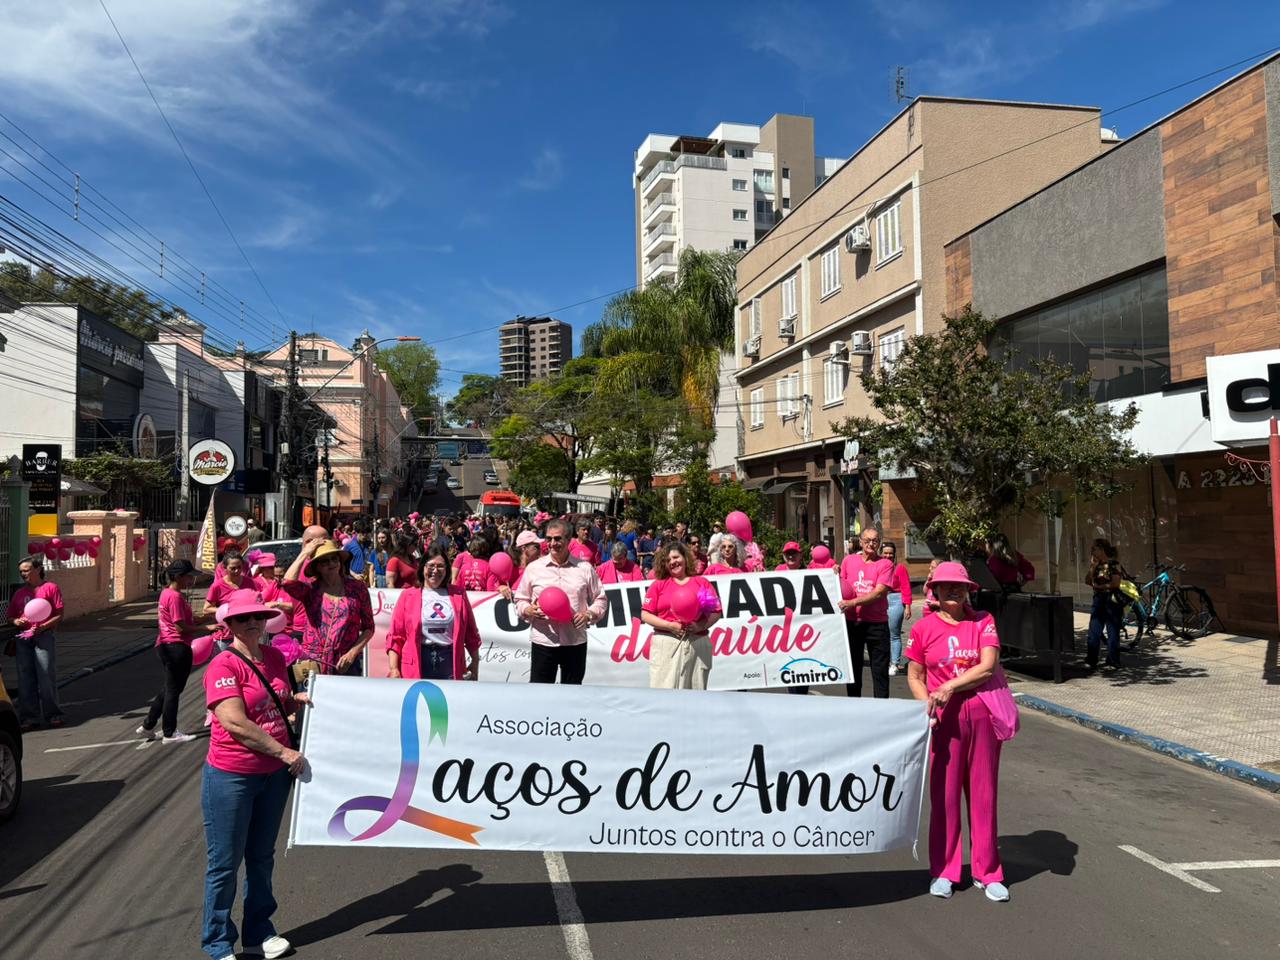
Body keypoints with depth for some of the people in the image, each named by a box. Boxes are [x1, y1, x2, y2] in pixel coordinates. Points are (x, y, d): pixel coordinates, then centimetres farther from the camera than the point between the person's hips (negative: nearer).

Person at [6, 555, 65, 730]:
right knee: (25, 678, 4)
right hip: (22, 639, 5)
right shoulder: (19, 593, 17)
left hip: (43, 636, -5)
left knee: (46, 676, -4)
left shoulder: (50, 588, 2)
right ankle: (29, 717, 10)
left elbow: (60, 615, -2)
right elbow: (10, 616, 21)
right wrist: (16, 621, -2)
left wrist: (43, 626, -16)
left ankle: (52, 715, 6)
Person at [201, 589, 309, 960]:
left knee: (262, 857, 19)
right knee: (225, 863, 9)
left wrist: (297, 700, -2)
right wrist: (284, 752, -21)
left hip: (275, 775, 6)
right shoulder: (223, 666, -17)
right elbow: (236, 724, -24)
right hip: (231, 777, -6)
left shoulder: (274, 657, 4)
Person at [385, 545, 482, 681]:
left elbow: (471, 632, 13)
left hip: (450, 663, 1)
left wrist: (475, 663, 11)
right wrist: (394, 669, -5)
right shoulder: (408, 596, 6)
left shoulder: (458, 594, 10)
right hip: (417, 664, -1)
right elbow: (395, 636, 3)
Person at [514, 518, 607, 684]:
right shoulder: (533, 568, 5)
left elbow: (600, 599, 11)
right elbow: (520, 600, 10)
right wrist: (529, 610, -11)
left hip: (575, 642, 1)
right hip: (543, 641, 0)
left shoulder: (585, 568, 5)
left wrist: (589, 614, -8)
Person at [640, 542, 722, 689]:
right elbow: (645, 615, 4)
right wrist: (669, 625, -9)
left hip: (697, 643, 1)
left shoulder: (702, 582, 12)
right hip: (666, 644, -1)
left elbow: (716, 612, 9)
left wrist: (700, 626, -9)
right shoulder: (658, 584, 11)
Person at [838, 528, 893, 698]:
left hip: (877, 623, -3)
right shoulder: (848, 560, 7)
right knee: (853, 667, 11)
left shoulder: (885, 564, -3)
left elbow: (879, 592, -15)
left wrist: (853, 603, -25)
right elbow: (840, 587, 16)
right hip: (852, 621, 3)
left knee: (880, 669, 1)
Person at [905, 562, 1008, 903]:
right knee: (944, 793, 5)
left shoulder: (983, 621, 2)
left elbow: (988, 666, -10)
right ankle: (943, 871, 18)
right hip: (944, 718, -1)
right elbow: (914, 676, 5)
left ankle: (987, 872, 21)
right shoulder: (923, 628, 1)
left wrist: (949, 687, -16)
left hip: (982, 714, 1)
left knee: (983, 792, 8)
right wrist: (927, 704, -12)